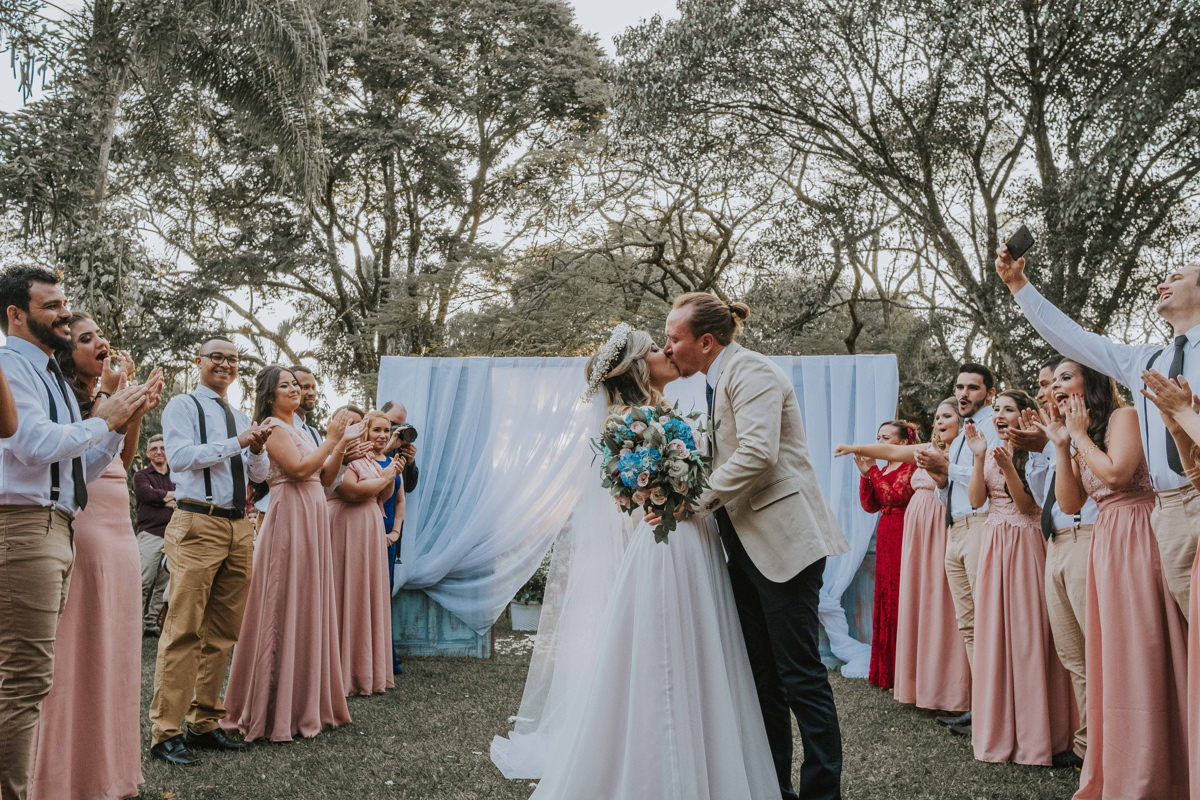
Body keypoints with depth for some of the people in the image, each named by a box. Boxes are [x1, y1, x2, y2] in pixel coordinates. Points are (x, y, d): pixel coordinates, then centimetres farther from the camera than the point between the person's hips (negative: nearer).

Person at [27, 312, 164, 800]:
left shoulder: (107, 395, 17)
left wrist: (137, 414, 4)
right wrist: (110, 397, -20)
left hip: (119, 525, 8)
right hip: (82, 523, -8)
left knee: (112, 642, 10)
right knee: (78, 643, -4)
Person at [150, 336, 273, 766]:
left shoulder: (240, 417, 20)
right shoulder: (182, 406, 2)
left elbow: (259, 473, 18)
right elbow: (180, 456, -14)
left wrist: (258, 448, -3)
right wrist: (237, 442, -13)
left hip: (238, 527, 7)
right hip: (197, 525, -7)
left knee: (222, 632, 8)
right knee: (184, 630, -8)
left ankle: (204, 723, 16)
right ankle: (165, 732, -2)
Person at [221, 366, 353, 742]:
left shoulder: (300, 429, 19)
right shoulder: (273, 427, -7)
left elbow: (324, 477, 16)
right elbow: (299, 469, -19)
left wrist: (342, 444, 6)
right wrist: (332, 440, -13)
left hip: (313, 519, 9)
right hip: (289, 518, -9)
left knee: (309, 607, 11)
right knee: (286, 610, -5)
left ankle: (306, 701, 19)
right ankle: (278, 710, 2)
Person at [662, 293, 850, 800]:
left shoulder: (749, 370, -12)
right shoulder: (718, 382, 18)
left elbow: (757, 454, -24)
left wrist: (693, 501, -20)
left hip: (783, 539, -10)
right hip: (747, 547, 10)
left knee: (799, 673, -4)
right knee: (761, 675, 14)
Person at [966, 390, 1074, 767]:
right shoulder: (992, 452, 11)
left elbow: (1027, 505, -10)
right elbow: (976, 500, 2)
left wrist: (1007, 467, -24)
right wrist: (979, 457, -8)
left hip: (1024, 544, -5)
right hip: (992, 543, 5)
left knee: (1025, 629, -3)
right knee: (992, 629, 4)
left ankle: (1031, 735, 6)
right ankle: (997, 731, 13)